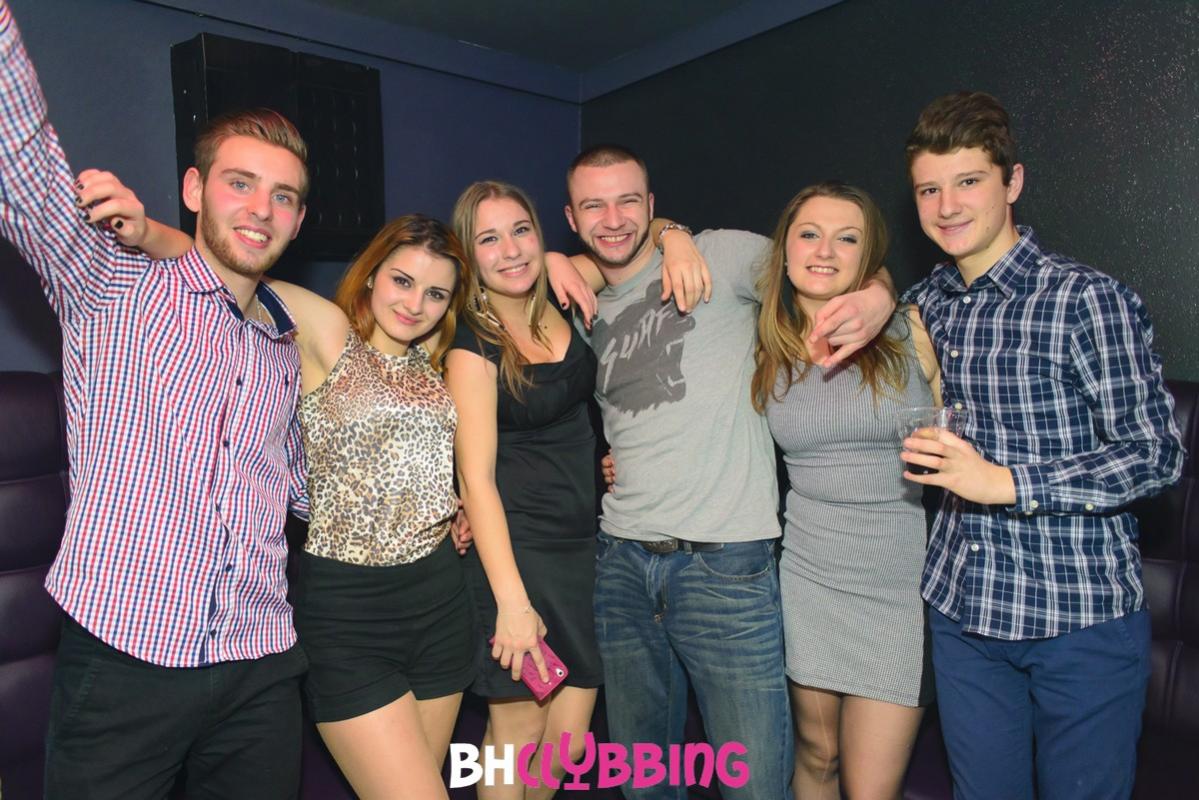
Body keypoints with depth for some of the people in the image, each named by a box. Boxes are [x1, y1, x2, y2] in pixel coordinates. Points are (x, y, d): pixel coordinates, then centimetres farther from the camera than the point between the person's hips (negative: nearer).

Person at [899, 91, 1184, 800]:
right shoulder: (923, 305, 5)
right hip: (962, 607, 5)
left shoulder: (1088, 299, -12)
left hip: (1082, 613, -4)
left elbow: (1157, 454, -14)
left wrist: (1005, 482, -23)